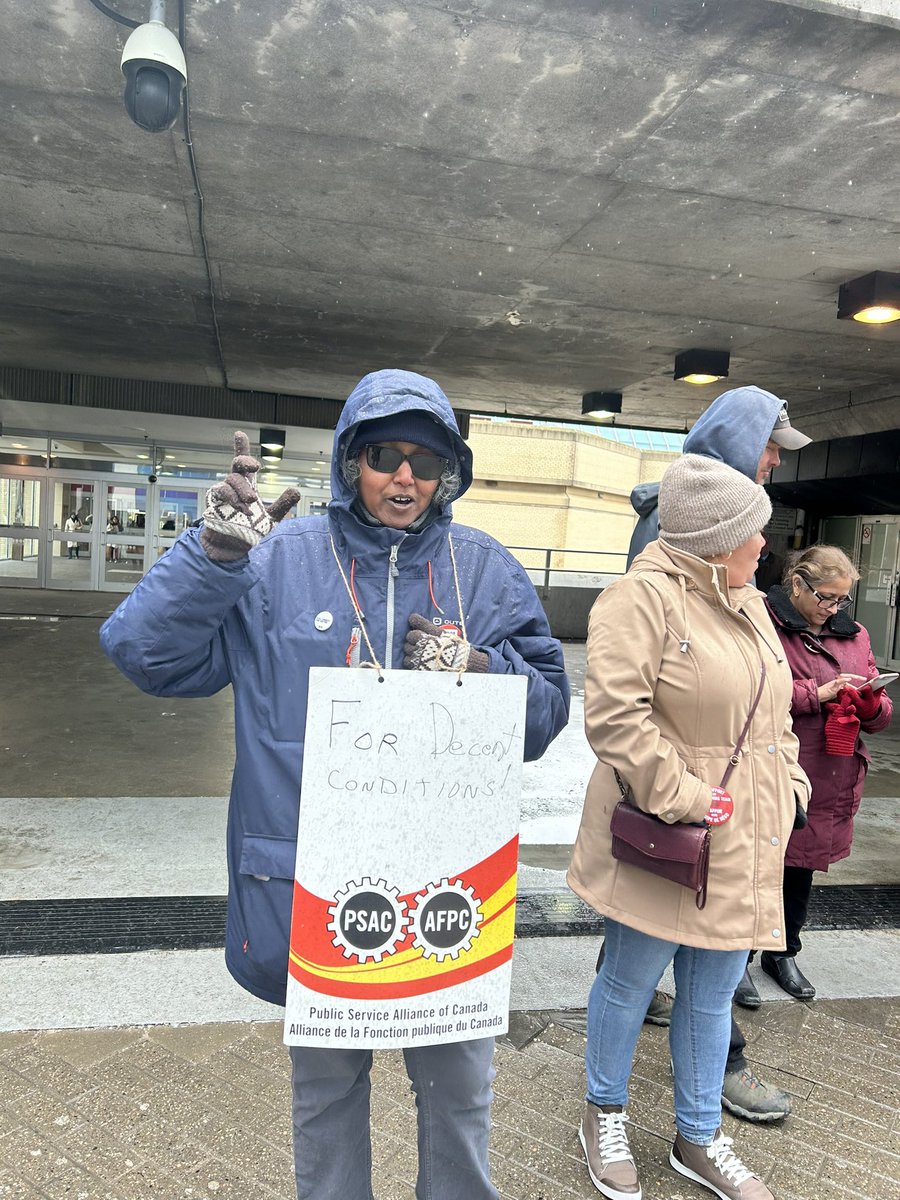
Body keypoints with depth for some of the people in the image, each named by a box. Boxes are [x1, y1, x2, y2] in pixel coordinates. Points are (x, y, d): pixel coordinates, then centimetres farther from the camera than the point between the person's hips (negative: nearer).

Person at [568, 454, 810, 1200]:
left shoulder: (748, 605, 11)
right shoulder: (644, 599, -17)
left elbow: (776, 711, 21)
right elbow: (615, 715, -24)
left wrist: (789, 785, 11)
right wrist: (683, 799, -21)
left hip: (744, 849, 8)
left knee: (712, 995, 20)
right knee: (631, 982, 12)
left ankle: (699, 1140, 41)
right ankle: (605, 1116, 39)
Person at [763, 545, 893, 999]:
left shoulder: (854, 635, 11)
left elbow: (879, 715, 13)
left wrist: (871, 703, -10)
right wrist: (816, 693, -22)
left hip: (831, 783, 6)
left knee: (801, 865, 19)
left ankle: (783, 952, 39)